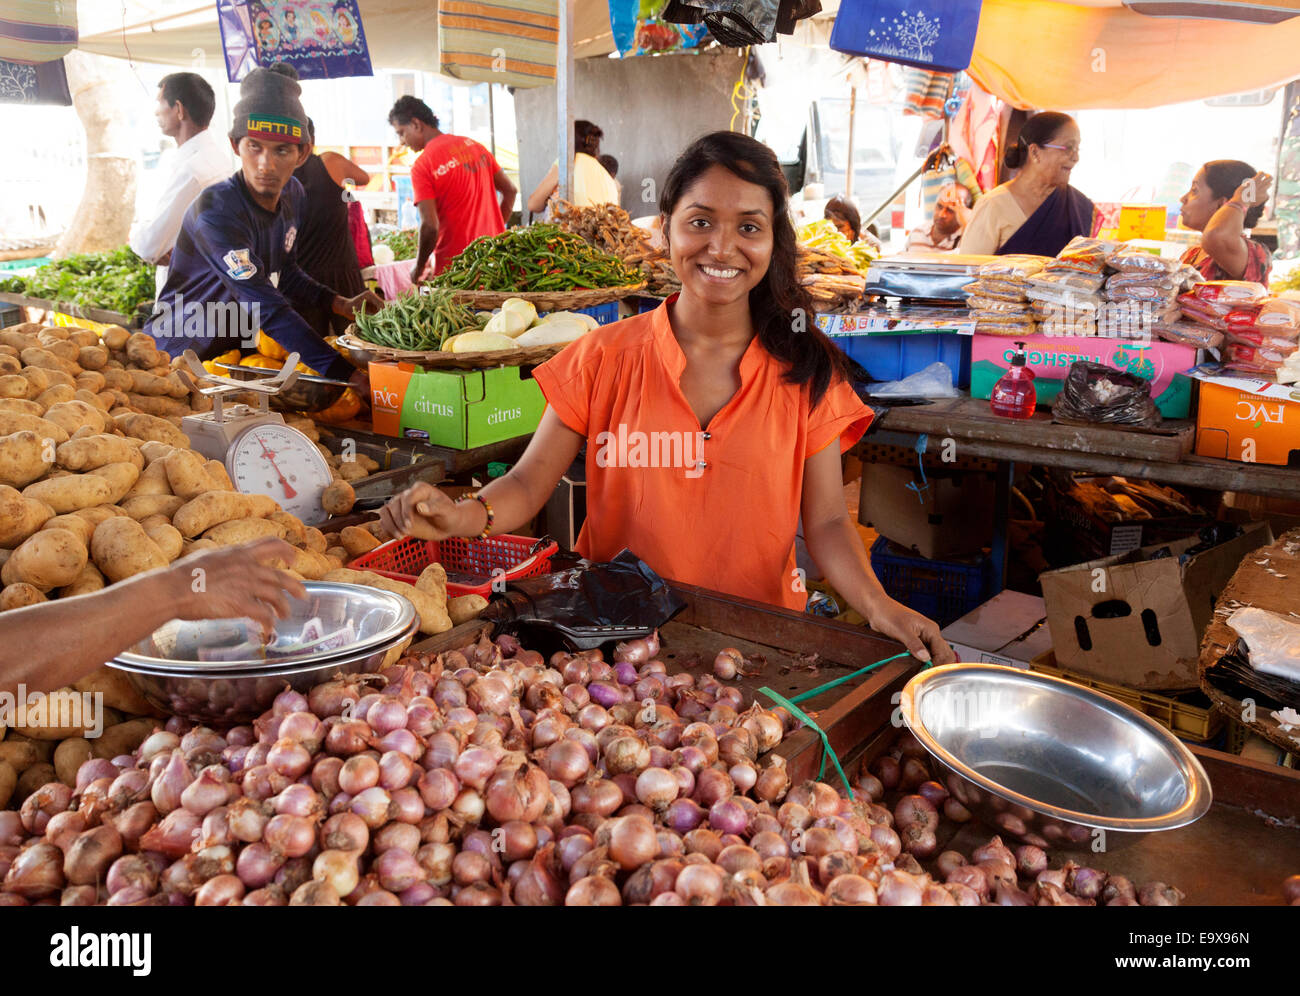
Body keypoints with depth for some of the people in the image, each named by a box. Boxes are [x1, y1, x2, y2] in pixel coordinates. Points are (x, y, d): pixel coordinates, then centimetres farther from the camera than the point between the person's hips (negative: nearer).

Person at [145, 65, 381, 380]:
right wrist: (346, 374, -40)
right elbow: (267, 308, -32)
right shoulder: (215, 211, -24)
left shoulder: (292, 194, 0)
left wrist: (342, 305, -1)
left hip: (239, 348, 7)